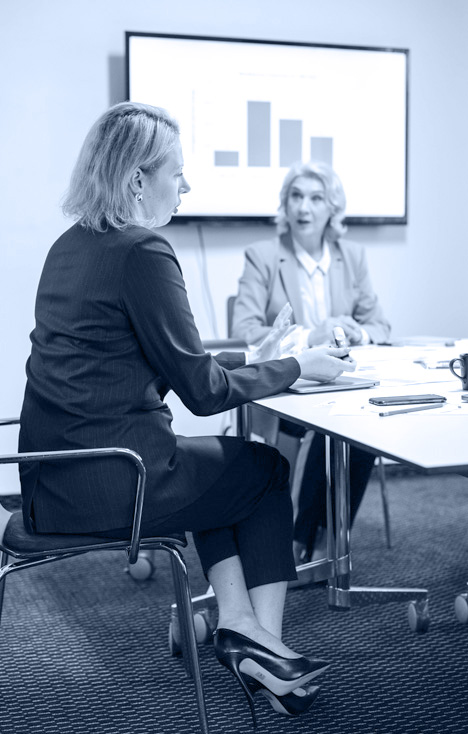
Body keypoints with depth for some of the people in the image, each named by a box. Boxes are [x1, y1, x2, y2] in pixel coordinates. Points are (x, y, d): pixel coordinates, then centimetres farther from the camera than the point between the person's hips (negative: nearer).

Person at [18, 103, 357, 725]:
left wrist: (249, 359, 18)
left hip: (51, 483, 8)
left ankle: (237, 625, 18)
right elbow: (202, 392, -12)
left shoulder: (70, 246, 11)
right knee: (267, 467, 15)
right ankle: (264, 639, 17)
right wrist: (297, 367, 2)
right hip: (106, 486, -8)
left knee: (217, 464, 28)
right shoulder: (142, 252, -16)